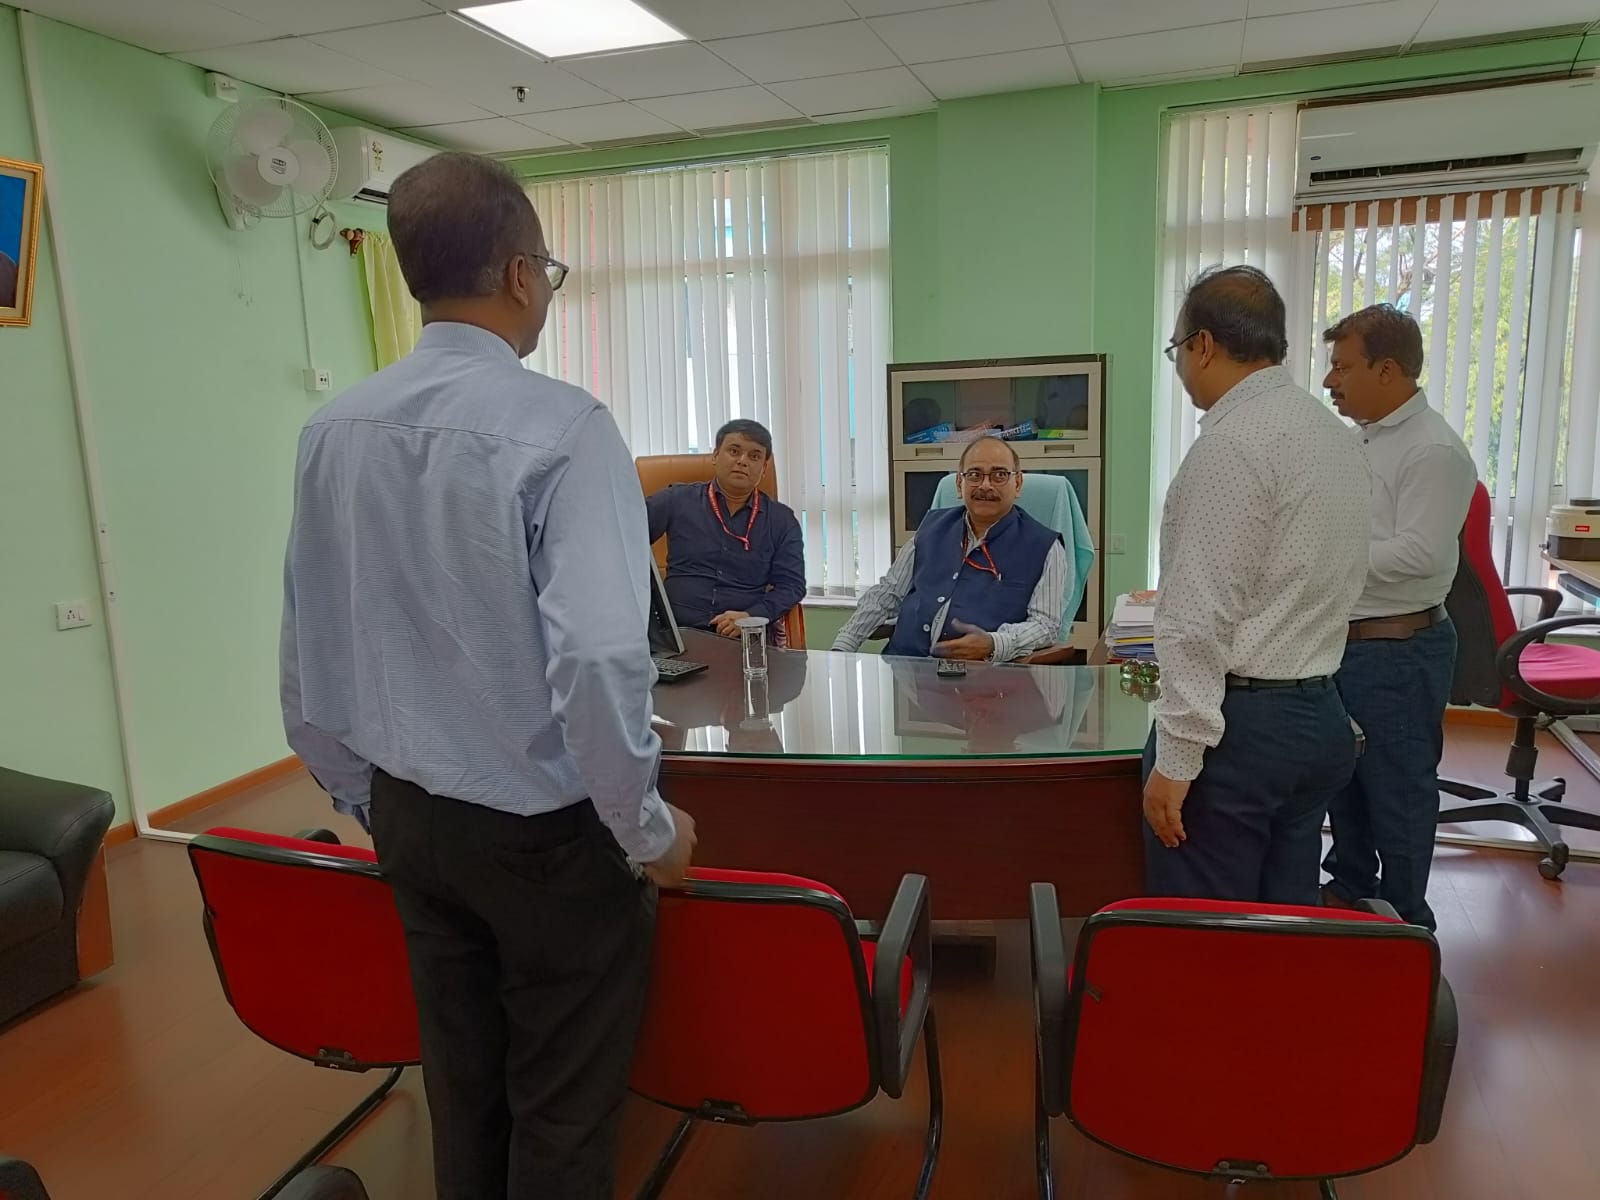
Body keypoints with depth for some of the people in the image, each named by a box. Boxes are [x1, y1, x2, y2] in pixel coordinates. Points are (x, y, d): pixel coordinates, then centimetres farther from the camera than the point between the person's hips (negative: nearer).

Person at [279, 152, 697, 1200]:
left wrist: (359, 793, 20)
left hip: (408, 815, 6)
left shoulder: (335, 431, 0)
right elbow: (598, 657, -28)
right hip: (547, 829, -6)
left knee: (461, 1084, 23)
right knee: (563, 1109, 14)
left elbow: (310, 650, 6)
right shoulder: (561, 425, -19)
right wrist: (650, 831, -13)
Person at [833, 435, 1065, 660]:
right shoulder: (933, 527, 16)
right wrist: (842, 648, 9)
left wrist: (993, 644, -21)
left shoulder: (1043, 546, 3)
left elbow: (1046, 624, -2)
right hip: (902, 664, 4)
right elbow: (886, 594, 19)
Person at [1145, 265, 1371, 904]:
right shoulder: (1336, 434, 11)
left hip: (1240, 724, -9)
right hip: (1320, 715, 9)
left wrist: (1176, 757, -17)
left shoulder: (1231, 442, -16)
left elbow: (1202, 617, -20)